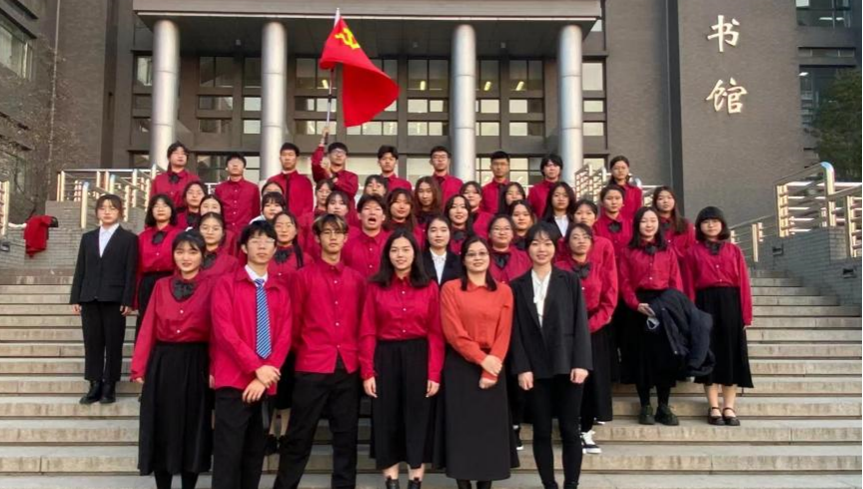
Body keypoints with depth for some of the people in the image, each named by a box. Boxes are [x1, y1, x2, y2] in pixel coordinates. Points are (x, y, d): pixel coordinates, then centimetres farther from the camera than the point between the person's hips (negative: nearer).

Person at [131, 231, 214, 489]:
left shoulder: (211, 287, -1)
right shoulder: (161, 285, 8)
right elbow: (148, 328, 5)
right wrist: (139, 367, -1)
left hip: (196, 366, -3)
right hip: (162, 364, 3)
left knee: (192, 430, 7)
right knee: (161, 431, 8)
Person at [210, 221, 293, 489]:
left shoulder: (281, 292, 12)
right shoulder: (226, 284, 1)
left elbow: (285, 336, 4)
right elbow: (224, 331, -9)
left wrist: (266, 375, -9)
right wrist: (256, 368, -14)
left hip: (266, 384, 4)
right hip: (233, 381, -4)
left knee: (256, 454, 11)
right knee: (228, 455, -5)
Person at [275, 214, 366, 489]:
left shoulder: (356, 279, 11)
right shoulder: (304, 276, 2)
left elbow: (362, 322, 14)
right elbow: (293, 321, 4)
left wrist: (359, 356, 7)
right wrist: (303, 351, 7)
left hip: (348, 366, 3)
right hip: (312, 366, -3)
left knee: (346, 434, 9)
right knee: (300, 435, 4)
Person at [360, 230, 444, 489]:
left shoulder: (429, 288, 1)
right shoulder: (376, 287, 1)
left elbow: (436, 334, -2)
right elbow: (368, 333, -2)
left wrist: (435, 374, -9)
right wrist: (367, 372, -8)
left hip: (418, 358, 0)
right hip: (386, 358, 0)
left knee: (418, 419, 6)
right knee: (386, 420, 6)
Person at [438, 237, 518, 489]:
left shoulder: (503, 291, 5)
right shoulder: (450, 289, -1)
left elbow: (504, 334, -1)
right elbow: (453, 332, -8)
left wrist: (490, 370, -10)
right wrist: (481, 359, -15)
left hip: (493, 368, 2)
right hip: (460, 367, -2)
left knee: (491, 428, 5)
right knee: (461, 427, 2)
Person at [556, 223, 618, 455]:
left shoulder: (603, 264, 6)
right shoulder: (560, 267, -1)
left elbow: (610, 298, 0)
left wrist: (591, 324, -10)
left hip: (596, 330, 2)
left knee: (593, 379, 3)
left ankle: (586, 432, 14)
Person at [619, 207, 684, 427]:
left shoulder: (668, 252, 10)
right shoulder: (628, 252, 6)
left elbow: (676, 282, 4)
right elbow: (624, 283, -1)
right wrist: (636, 304, -16)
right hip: (638, 308, -1)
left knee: (665, 355, 0)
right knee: (641, 356, 2)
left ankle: (664, 407, 9)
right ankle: (645, 407, 10)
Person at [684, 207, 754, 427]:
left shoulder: (734, 251, 9)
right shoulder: (693, 252, 6)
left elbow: (743, 284, 4)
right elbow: (690, 286, 1)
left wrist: (746, 314, -3)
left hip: (730, 303, 1)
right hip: (705, 304, -1)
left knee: (731, 352, 2)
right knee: (709, 353, 1)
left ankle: (729, 407, 10)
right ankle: (714, 408, 7)